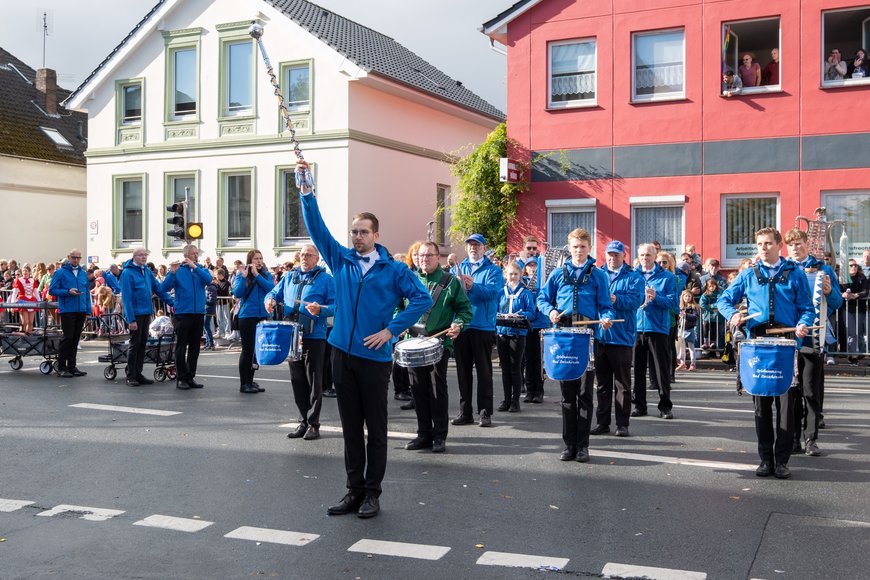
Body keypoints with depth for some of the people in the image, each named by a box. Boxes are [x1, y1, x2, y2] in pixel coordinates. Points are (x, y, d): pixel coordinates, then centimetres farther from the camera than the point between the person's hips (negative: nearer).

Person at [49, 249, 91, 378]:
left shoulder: (83, 273, 14)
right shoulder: (60, 272, -2)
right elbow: (52, 290, -5)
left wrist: (88, 309, 10)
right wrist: (68, 292, -18)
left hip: (81, 310, 5)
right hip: (67, 310, -5)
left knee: (75, 338, 9)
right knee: (68, 337, -7)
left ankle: (72, 366, 16)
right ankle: (61, 367, 1)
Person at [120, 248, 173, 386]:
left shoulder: (147, 271, 11)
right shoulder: (127, 273, -11)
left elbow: (158, 288, 15)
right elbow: (127, 297, -15)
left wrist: (172, 302, 7)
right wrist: (131, 319, -20)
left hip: (146, 313, 7)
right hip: (135, 314, -7)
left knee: (143, 344, 11)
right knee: (134, 344, -2)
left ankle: (138, 374, 18)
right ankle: (131, 376, 6)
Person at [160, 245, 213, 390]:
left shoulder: (201, 269, 10)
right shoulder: (178, 270, 1)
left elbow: (208, 280, -12)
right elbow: (164, 288, -9)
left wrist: (194, 266, -21)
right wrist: (172, 273, -23)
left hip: (199, 313, 4)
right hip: (183, 313, -3)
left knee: (194, 348, 9)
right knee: (181, 347, 0)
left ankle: (191, 377, 16)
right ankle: (181, 378, 6)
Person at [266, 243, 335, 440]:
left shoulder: (325, 279, 0)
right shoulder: (289, 277, 15)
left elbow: (335, 305, -6)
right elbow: (275, 293, 22)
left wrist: (320, 310, -25)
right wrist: (270, 300, -2)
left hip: (314, 337, -5)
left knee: (314, 382, -1)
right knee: (297, 381, 10)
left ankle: (313, 424, 7)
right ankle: (303, 422, 19)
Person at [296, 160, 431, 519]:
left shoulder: (393, 269, -1)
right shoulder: (341, 260, 8)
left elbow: (422, 299, -6)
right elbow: (317, 228, 3)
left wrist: (392, 329, -11)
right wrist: (306, 191, -6)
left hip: (375, 356, -3)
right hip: (342, 353, 4)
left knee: (376, 428, 5)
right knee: (350, 427, 10)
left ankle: (372, 493, 14)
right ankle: (354, 490, 20)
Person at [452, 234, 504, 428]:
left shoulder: (493, 270, 3)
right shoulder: (458, 268, 15)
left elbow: (492, 292, -14)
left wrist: (473, 286, -29)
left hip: (483, 326, -3)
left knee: (484, 371, 1)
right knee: (463, 370, 8)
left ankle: (485, 413, 7)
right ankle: (465, 412, 16)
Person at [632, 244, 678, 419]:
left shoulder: (667, 277, 3)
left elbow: (673, 303, -4)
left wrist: (656, 297, -20)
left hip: (658, 328, -2)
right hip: (636, 328, 3)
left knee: (661, 370, 1)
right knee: (638, 369, 6)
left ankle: (665, 406, 10)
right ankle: (639, 405, 15)